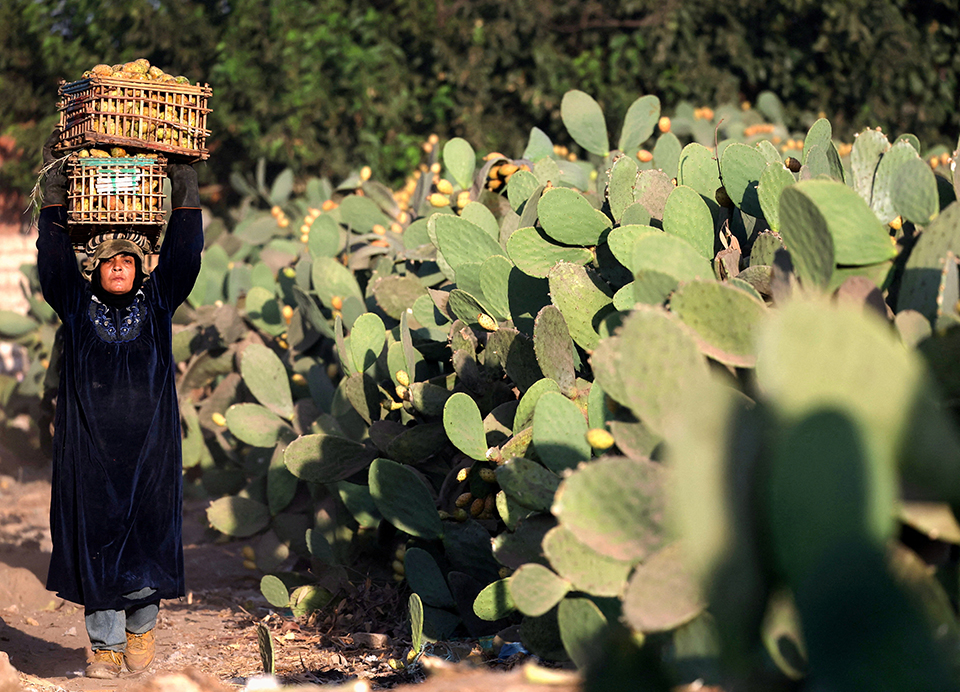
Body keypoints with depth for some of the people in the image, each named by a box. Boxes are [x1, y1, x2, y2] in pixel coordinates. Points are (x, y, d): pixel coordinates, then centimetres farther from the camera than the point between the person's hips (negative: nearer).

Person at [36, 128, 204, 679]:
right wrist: (56, 192, 1)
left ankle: (142, 622, 24)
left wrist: (185, 194, 3)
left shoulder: (157, 303, 10)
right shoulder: (78, 307, 8)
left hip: (149, 446, 0)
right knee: (95, 538, 0)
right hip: (89, 447, 0)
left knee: (147, 534, 1)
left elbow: (183, 255, 5)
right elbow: (55, 259, 2)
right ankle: (106, 645, 8)